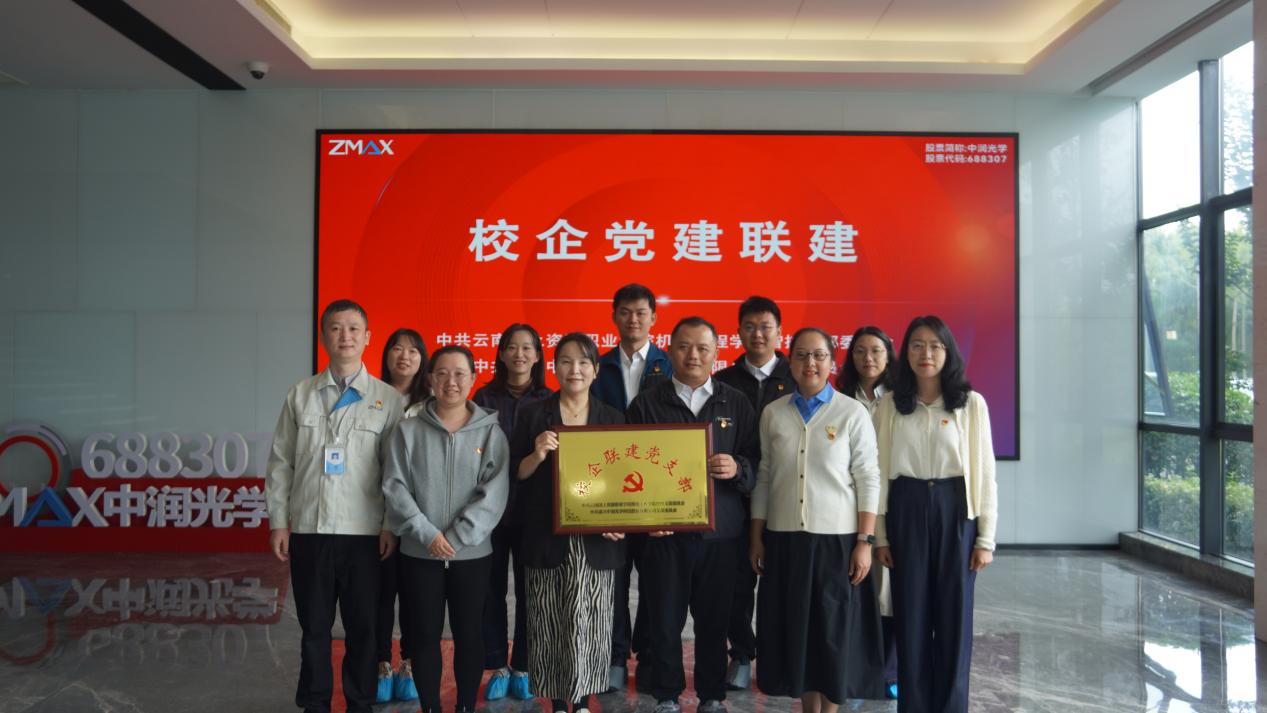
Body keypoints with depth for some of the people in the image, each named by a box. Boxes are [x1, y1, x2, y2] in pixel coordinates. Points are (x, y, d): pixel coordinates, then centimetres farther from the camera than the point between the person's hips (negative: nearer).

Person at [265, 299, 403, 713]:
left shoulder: (388, 399, 0)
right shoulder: (300, 395, 6)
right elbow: (280, 463, 7)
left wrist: (392, 525, -7)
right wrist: (278, 522, 2)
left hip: (364, 532, -1)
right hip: (308, 530, 2)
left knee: (362, 627, 8)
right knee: (313, 627, 12)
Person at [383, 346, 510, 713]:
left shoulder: (491, 432, 0)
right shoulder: (409, 430, 1)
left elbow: (494, 494, -8)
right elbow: (394, 487, -4)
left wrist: (455, 538, -15)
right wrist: (428, 534, -15)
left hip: (472, 553, 0)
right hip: (419, 554, 0)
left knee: (469, 635, 8)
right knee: (424, 635, 8)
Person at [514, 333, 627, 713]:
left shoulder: (613, 418, 7)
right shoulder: (534, 414, 3)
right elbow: (514, 475, 4)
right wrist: (537, 455, -16)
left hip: (596, 539, 1)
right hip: (548, 538, -1)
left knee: (590, 622, 4)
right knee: (549, 622, 4)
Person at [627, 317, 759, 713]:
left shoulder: (736, 404, 8)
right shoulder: (646, 404, 4)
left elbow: (756, 463, 5)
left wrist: (738, 468, -17)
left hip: (720, 531, 1)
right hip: (662, 531, -1)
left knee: (714, 619, 8)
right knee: (663, 618, 6)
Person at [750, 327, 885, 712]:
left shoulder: (853, 413, -3)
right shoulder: (773, 413, 5)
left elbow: (868, 480, -4)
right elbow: (764, 478, 7)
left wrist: (865, 542, -9)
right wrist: (756, 538, 5)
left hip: (837, 539, -3)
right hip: (784, 539, 3)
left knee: (836, 632, 4)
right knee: (796, 629, 9)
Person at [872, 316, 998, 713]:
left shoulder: (970, 402, -1)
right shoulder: (889, 404, 2)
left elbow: (983, 471, 0)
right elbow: (880, 471, 3)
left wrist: (986, 537, -3)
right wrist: (879, 534, 1)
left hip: (955, 511, -1)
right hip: (906, 512, 1)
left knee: (954, 613, 6)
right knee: (911, 614, 7)